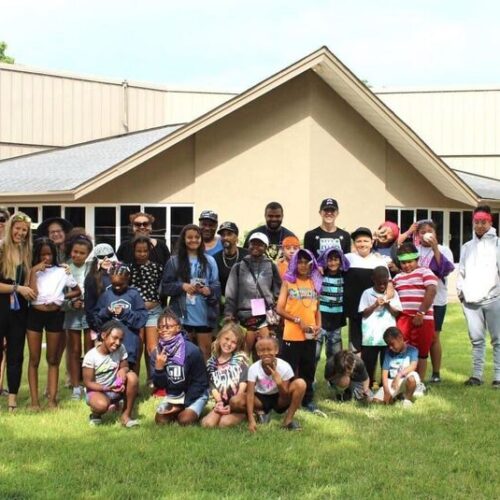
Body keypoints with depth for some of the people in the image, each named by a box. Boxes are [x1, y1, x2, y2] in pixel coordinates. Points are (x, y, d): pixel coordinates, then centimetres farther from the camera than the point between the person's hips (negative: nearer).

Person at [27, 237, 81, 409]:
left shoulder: (62, 271, 1)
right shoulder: (32, 271, -1)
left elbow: (77, 291, 10)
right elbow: (31, 293, -14)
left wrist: (62, 297, -6)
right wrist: (34, 271, -15)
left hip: (55, 315, 0)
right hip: (35, 314, 0)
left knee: (53, 359, 8)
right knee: (34, 359, 2)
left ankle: (52, 399, 10)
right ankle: (34, 401, 5)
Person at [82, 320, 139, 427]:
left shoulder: (121, 349, -8)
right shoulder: (91, 356, -19)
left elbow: (125, 366, 0)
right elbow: (88, 383, -15)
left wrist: (123, 370, -26)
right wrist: (107, 388, -30)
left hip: (117, 388, 4)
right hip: (96, 390, -4)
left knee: (132, 377, -26)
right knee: (101, 405, -39)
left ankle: (126, 415, -12)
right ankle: (95, 415, 2)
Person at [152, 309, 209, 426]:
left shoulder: (192, 351, -22)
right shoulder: (156, 354, -8)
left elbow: (200, 382, -14)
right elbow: (159, 385, -6)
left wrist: (182, 405, -17)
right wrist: (158, 368, -26)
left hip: (195, 394, -4)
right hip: (172, 396, 4)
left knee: (185, 420, -26)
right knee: (160, 420, -16)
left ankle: (192, 411, 8)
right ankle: (180, 411, 12)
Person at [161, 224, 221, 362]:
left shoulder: (209, 261, 5)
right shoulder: (174, 261, 3)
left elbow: (216, 285, 5)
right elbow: (165, 287, 2)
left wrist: (208, 290, -16)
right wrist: (182, 286, -13)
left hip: (204, 315, 1)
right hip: (182, 315, -1)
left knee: (205, 351, 6)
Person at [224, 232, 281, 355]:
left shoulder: (271, 267, 8)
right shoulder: (239, 267, 8)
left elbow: (278, 292, 10)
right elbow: (231, 293, 8)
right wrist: (229, 314, 0)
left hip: (266, 315, 0)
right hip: (246, 316, 0)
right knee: (244, 353, 1)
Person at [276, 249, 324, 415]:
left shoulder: (315, 283, 9)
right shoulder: (288, 282, -2)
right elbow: (279, 309, -7)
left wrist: (319, 325, -1)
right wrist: (298, 320, -15)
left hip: (310, 336, 4)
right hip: (292, 335, -4)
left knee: (308, 369, 11)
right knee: (289, 370, 1)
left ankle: (308, 400, 21)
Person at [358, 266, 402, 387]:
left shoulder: (393, 293, 5)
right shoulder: (367, 293, 1)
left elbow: (397, 313, 3)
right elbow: (364, 313, -2)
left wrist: (388, 306, -14)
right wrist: (375, 305, -14)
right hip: (371, 337, -1)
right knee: (368, 364, 4)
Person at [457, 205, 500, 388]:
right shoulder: (467, 247, 18)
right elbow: (462, 271, 19)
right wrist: (460, 290, 6)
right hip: (470, 300, 5)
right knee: (476, 339, 9)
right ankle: (476, 375, 14)